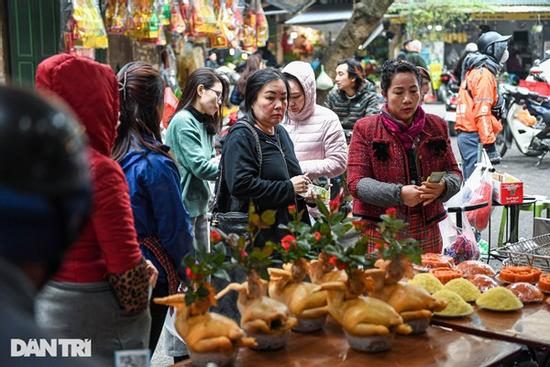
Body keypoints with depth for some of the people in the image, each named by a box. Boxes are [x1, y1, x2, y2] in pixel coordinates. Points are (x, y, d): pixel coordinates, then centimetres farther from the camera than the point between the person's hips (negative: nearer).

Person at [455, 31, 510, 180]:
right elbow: (482, 112, -21)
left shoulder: (475, 70, 19)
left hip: (466, 134, 10)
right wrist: (489, 144, -23)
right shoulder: (484, 74, -12)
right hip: (476, 136, -10)